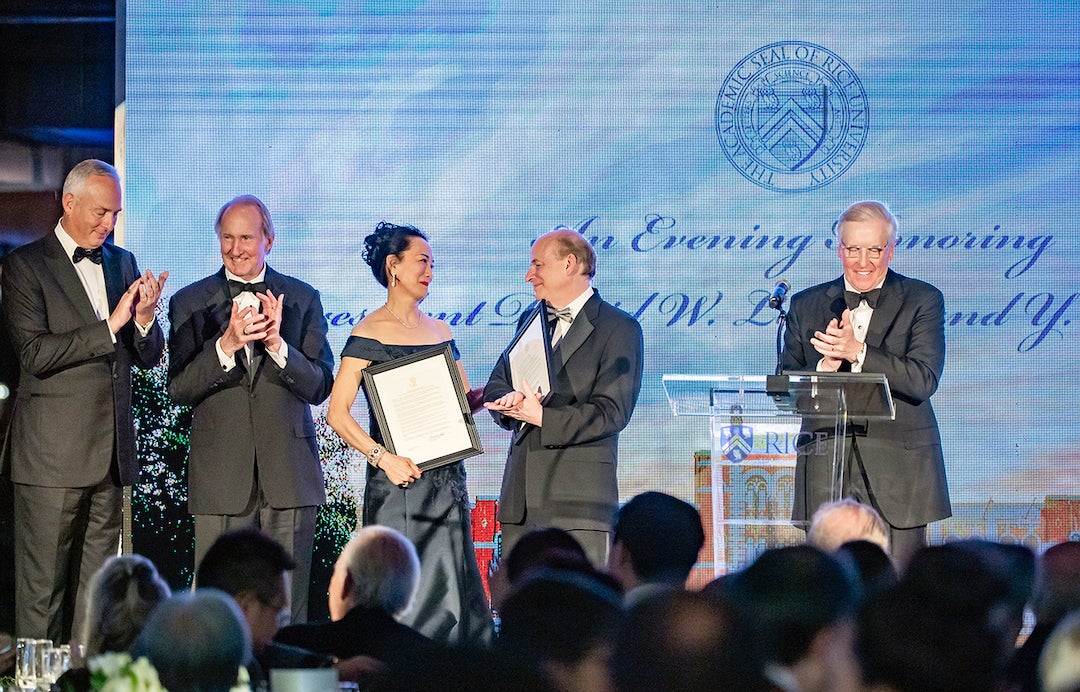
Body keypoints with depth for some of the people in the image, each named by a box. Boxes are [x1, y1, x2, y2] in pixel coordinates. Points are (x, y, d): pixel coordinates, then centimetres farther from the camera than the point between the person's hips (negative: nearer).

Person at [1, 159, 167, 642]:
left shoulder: (122, 263, 15)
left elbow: (149, 357, 15)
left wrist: (145, 317, -7)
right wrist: (109, 327, -18)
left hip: (110, 455, 6)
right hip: (52, 456, -6)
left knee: (96, 587, 7)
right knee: (41, 587, -3)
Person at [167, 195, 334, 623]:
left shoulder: (303, 299, 8)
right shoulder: (190, 303, 6)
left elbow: (320, 387, 1)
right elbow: (178, 389, -2)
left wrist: (277, 344, -15)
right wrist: (227, 344, -18)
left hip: (289, 473, 1)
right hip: (221, 476, 0)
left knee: (289, 605, 1)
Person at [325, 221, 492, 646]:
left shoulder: (439, 331, 15)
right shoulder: (370, 333, -4)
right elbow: (338, 413, -11)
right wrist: (382, 456, -21)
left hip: (446, 480, 6)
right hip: (399, 480, -6)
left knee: (450, 591, 3)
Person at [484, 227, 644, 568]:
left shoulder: (619, 328, -3)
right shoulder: (530, 318, 20)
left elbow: (611, 412, -11)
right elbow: (496, 384, 19)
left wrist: (544, 418, -21)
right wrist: (510, 400, -6)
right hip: (521, 499, 7)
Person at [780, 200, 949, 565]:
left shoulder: (923, 300, 4)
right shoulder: (807, 305, 12)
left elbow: (923, 380, -9)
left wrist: (857, 352, -19)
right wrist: (825, 366, -13)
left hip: (899, 472, -2)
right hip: (826, 476, 2)